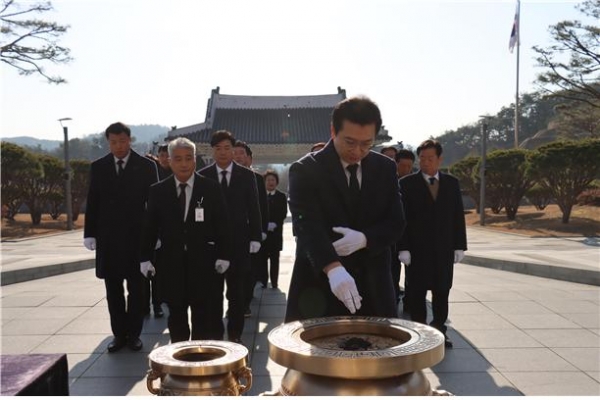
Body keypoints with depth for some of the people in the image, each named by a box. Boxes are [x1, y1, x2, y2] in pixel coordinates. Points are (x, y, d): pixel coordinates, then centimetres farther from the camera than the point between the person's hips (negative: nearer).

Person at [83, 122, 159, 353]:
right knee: (113, 290, 9)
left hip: (137, 237, -2)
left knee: (136, 288, 7)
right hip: (107, 238, 2)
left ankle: (133, 333, 18)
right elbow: (92, 203, 6)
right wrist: (89, 233, 1)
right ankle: (119, 334, 19)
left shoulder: (146, 166, -2)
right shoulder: (98, 167, 5)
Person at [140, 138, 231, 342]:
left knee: (205, 317, 4)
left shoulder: (211, 188, -1)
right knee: (176, 317, 11)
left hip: (204, 263, -1)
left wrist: (223, 256, -3)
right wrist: (145, 258, 3)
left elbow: (222, 225, 0)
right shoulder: (158, 191, 3)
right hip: (171, 264, 2)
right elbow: (149, 227, 6)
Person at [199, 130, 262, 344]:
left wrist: (255, 237, -4)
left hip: (239, 242, 0)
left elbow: (253, 209, 3)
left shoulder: (246, 175, 3)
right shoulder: (202, 176, 2)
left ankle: (235, 333, 18)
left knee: (237, 291, 7)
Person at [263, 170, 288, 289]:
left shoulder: (281, 196, 7)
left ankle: (274, 283, 5)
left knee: (274, 259, 3)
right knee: (263, 258, 3)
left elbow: (283, 213, -2)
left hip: (275, 233, 0)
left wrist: (274, 224, -16)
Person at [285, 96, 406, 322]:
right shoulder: (305, 170, -8)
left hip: (372, 286, 4)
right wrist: (333, 268, -38)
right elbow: (307, 224, -21)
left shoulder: (385, 168, 6)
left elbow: (396, 223, 5)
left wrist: (364, 239, -16)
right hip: (320, 285, -3)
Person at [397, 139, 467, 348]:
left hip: (444, 249, 3)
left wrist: (459, 245, 4)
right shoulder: (407, 183, -2)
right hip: (417, 249, -3)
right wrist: (403, 248, -12)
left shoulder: (451, 183, 8)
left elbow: (458, 216, 8)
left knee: (442, 292, 8)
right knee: (417, 293, 4)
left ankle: (439, 330, 19)